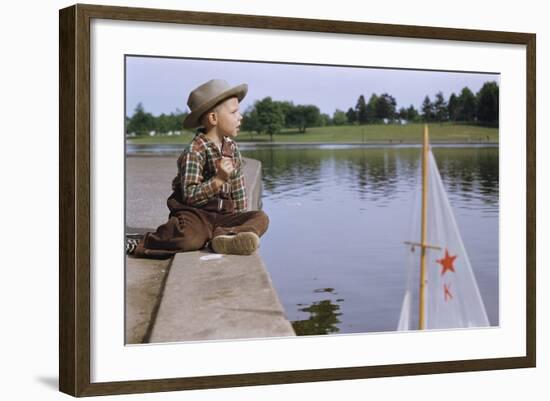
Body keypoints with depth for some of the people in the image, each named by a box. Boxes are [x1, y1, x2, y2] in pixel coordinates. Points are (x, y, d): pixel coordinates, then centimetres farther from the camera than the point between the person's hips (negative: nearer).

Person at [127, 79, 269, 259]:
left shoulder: (231, 147, 12)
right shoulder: (194, 152, -12)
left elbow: (238, 186, 22)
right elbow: (190, 196, -20)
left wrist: (242, 215, 17)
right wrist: (219, 180, -29)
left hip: (223, 214, 7)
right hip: (194, 214, -6)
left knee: (260, 218, -14)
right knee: (187, 238, -36)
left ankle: (224, 236, -36)